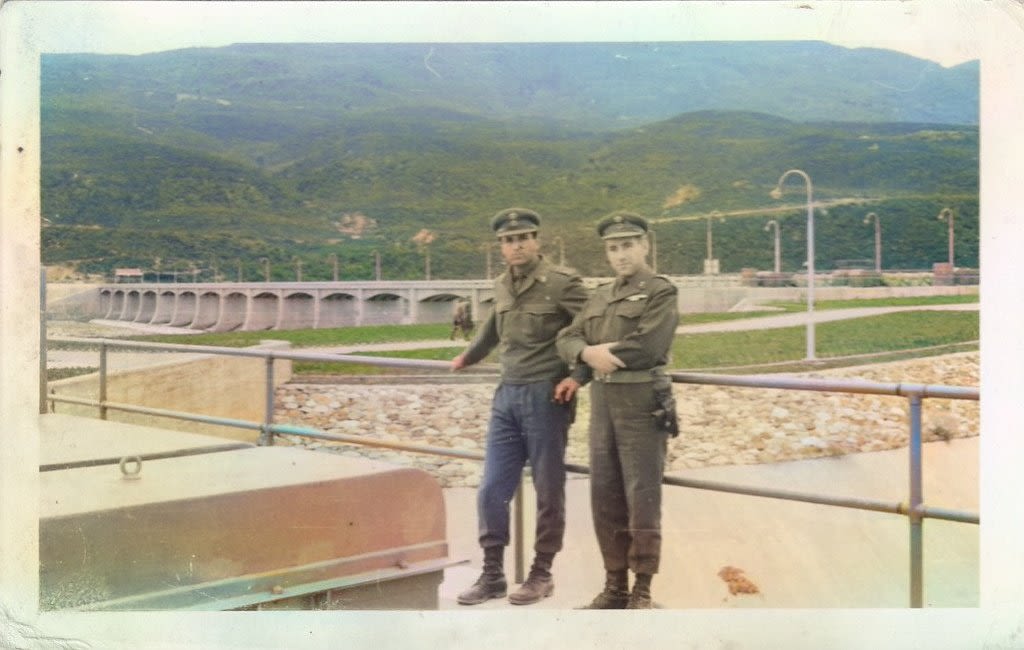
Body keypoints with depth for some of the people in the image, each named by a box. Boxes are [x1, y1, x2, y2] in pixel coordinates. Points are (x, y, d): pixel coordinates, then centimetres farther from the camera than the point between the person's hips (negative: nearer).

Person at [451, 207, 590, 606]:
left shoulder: (562, 283, -9)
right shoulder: (502, 287, 10)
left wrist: (578, 375, -17)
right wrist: (468, 357, 41)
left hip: (546, 396, -6)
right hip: (507, 396, 6)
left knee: (548, 492, 5)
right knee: (492, 491, 6)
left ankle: (541, 574, 18)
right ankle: (492, 575, 17)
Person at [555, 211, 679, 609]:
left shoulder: (661, 293, -4)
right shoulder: (600, 297, 17)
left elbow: (645, 348, -17)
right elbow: (566, 340, 10)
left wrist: (601, 354, -6)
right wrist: (589, 353, -11)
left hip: (642, 403, -7)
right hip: (601, 402, 7)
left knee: (642, 498, -1)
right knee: (604, 497, 9)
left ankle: (641, 591, 9)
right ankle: (614, 586, 20)